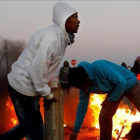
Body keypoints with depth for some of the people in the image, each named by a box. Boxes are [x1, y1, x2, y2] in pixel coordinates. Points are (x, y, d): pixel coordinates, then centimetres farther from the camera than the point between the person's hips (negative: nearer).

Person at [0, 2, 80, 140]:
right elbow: (36, 70, -25)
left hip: (26, 86, 10)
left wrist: (53, 86, 19)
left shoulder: (59, 36, 7)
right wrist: (47, 95, -15)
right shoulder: (51, 38, -24)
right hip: (23, 88, -10)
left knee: (28, 126, 24)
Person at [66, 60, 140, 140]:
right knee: (104, 116, -3)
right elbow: (82, 106, -4)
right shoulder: (84, 85, -13)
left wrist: (110, 100, -21)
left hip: (129, 83, -6)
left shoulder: (99, 68, -37)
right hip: (114, 89, 6)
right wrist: (76, 131, -2)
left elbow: (122, 82, -31)